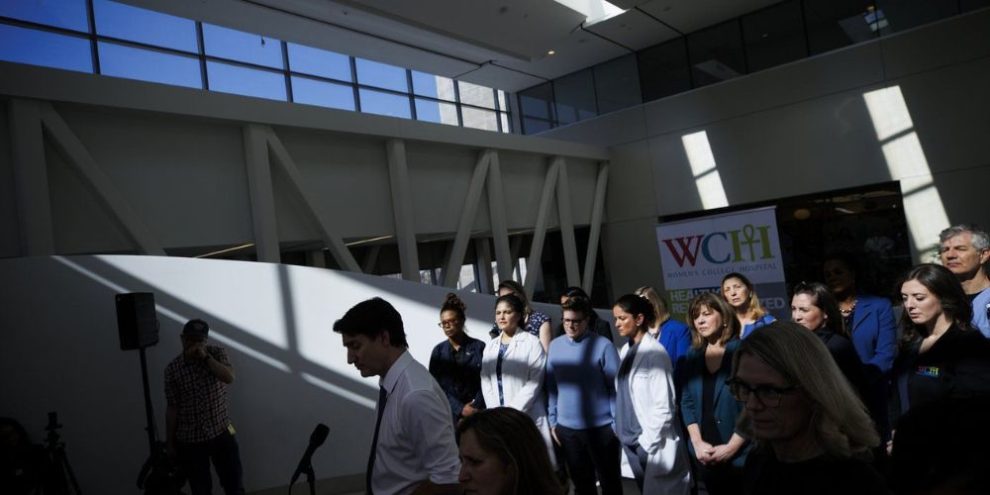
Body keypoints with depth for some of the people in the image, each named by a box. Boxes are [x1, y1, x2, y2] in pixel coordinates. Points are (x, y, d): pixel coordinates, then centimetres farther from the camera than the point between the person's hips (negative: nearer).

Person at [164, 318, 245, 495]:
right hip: (190, 440, 0)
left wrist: (205, 356, -25)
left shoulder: (217, 352, -4)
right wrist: (169, 442, 2)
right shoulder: (172, 369, -5)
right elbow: (172, 407, -1)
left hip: (221, 432, 0)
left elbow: (229, 378, -21)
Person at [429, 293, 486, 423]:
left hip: (476, 414, -1)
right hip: (448, 414, 1)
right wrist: (460, 408, -7)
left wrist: (474, 408, -10)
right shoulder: (438, 351, 7)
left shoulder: (479, 347, 2)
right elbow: (436, 386, 2)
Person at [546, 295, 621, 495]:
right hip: (567, 428, 4)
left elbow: (615, 387, -9)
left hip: (601, 427, -4)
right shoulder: (555, 346, 2)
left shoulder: (603, 345, -12)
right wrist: (553, 421, 8)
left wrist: (617, 423, -9)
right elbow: (551, 386, 8)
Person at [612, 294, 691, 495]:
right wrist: (621, 430, 5)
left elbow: (664, 404, -17)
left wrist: (648, 441, -13)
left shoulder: (654, 352, -15)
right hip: (630, 439, 7)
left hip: (651, 440, -7)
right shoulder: (626, 350, 6)